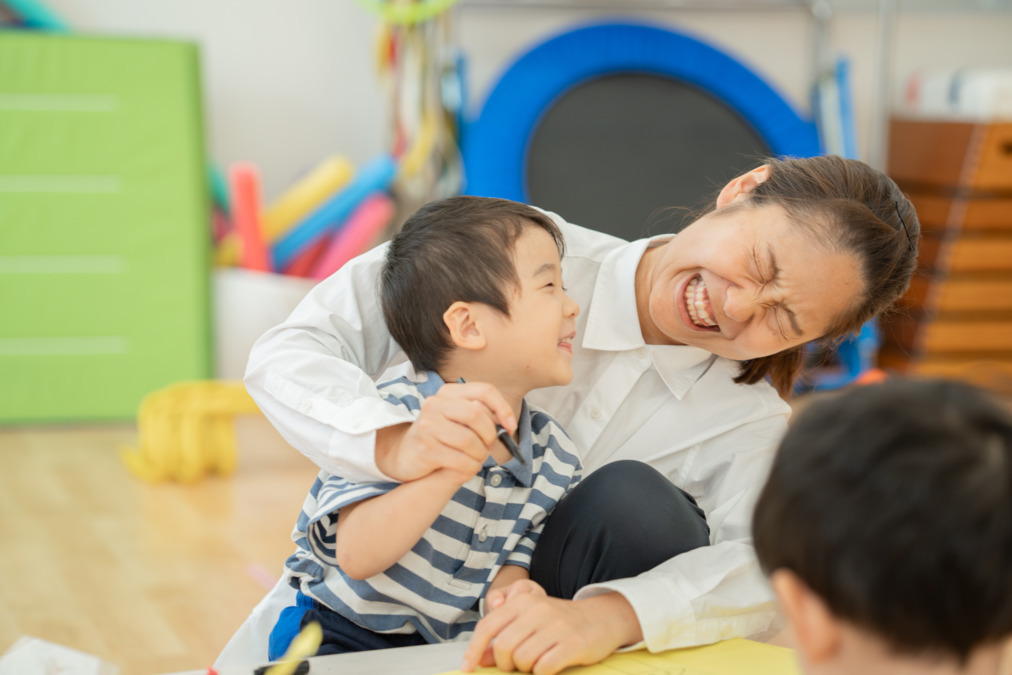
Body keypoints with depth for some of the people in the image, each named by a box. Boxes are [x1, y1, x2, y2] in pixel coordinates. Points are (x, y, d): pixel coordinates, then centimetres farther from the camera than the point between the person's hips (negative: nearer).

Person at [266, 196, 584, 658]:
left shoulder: (556, 461, -2)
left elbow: (509, 562, 2)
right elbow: (357, 556, -27)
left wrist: (511, 596, -22)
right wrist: (446, 473, -39)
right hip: (338, 638, -5)